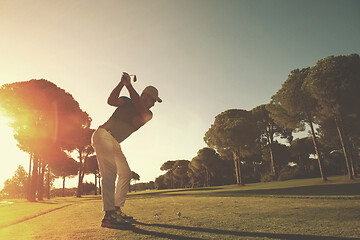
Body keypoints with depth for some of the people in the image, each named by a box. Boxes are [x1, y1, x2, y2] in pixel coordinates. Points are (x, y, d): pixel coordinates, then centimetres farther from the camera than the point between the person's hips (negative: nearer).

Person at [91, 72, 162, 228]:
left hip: (115, 144, 7)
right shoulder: (127, 102, 0)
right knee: (110, 170, -22)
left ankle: (117, 210, 12)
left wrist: (129, 84, -18)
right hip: (103, 135, -7)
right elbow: (111, 101, -18)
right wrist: (122, 83, -23)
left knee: (126, 173, 5)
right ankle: (109, 215, -28)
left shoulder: (148, 115, 7)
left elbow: (140, 109, -15)